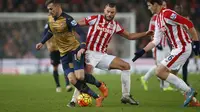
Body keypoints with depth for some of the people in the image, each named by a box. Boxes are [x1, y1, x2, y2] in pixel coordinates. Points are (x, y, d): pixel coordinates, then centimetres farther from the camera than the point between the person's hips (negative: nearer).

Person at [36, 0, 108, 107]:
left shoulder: (67, 19, -19)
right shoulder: (50, 18, 4)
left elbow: (82, 33, -24)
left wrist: (82, 48, -38)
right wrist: (42, 42, 18)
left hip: (75, 50, -6)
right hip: (64, 54, 6)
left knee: (80, 77, -19)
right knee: (72, 80, -9)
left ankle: (100, 85, 11)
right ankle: (97, 98, -2)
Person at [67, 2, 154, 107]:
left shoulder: (115, 25, 10)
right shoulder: (95, 19, -6)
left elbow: (129, 36, 19)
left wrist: (145, 34, 11)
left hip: (103, 55, 6)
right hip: (90, 53, -6)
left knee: (126, 66, 2)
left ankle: (126, 96, 9)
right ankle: (73, 100, -24)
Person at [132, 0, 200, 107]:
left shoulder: (167, 14, -17)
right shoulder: (158, 20, 13)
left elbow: (189, 24, -19)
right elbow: (155, 41, 18)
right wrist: (142, 51, 12)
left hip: (182, 48, -10)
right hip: (177, 49, 10)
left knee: (159, 72, -11)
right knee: (170, 75, 16)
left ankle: (188, 90, -6)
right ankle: (190, 98, 20)